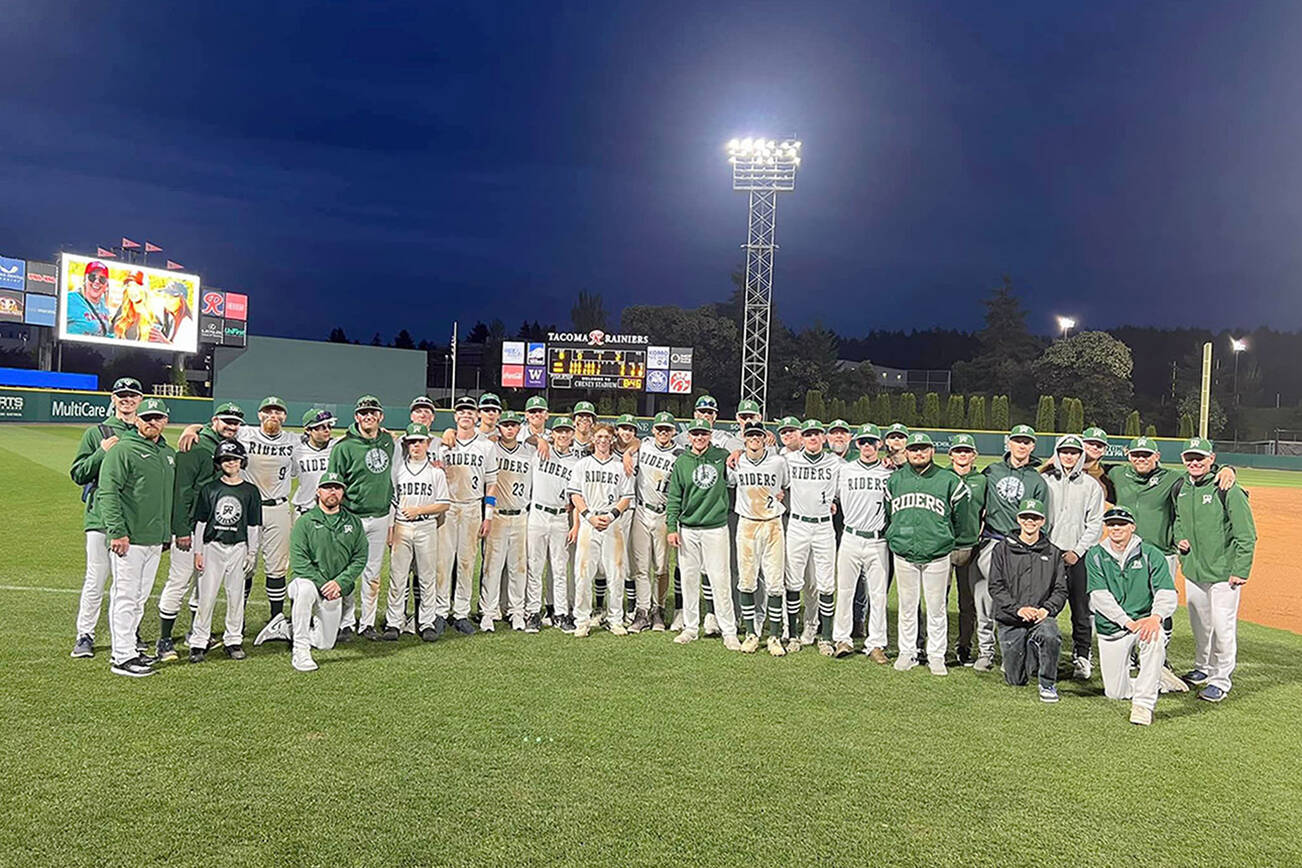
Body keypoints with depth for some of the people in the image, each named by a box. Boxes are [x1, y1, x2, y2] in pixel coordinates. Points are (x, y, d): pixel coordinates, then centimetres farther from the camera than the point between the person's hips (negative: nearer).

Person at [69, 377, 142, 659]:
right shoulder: (96, 433, 6)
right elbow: (78, 474, 2)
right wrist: (102, 452, -11)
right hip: (101, 517, -2)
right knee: (96, 580, -1)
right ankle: (85, 636, 11)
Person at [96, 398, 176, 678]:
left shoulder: (169, 454, 16)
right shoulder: (123, 450, -8)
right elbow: (108, 492, -14)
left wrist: (167, 533, 20)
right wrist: (117, 531, -20)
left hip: (155, 540, 7)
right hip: (129, 539, -7)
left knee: (140, 598, 14)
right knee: (126, 596, -3)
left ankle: (126, 647, 25)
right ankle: (123, 657, 2)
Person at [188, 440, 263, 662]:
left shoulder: (251, 491, 4)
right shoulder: (209, 489, 4)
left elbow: (254, 526, 5)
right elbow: (200, 522, 5)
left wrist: (251, 554, 2)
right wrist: (197, 552, 0)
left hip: (238, 548, 1)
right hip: (212, 546, -1)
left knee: (236, 596, 6)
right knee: (206, 596, -1)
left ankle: (233, 640, 17)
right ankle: (198, 642, 8)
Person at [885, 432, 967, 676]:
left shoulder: (948, 480, -1)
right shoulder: (895, 480, 6)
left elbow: (961, 515, 9)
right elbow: (887, 514, 17)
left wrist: (947, 539, 13)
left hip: (937, 555, -2)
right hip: (903, 555, 2)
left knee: (936, 608, 6)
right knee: (907, 606, 10)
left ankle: (936, 655, 18)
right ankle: (907, 652, 21)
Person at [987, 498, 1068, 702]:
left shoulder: (1053, 553, 11)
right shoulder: (1003, 549, 5)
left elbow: (1061, 590, 6)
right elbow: (996, 587, -2)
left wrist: (1046, 609, -13)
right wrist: (1018, 608, -16)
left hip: (1042, 616, 0)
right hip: (1010, 621, 0)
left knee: (1050, 635, -36)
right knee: (1016, 680, 0)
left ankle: (1048, 684, -13)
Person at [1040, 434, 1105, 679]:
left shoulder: (1091, 485, 7)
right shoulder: (1044, 480, 8)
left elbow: (1095, 524, 4)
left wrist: (1077, 551, -6)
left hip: (1078, 555, 0)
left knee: (1081, 610, 0)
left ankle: (1081, 657, 9)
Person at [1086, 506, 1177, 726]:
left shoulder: (1150, 554, -2)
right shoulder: (1095, 556, -1)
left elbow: (1167, 593, -12)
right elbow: (1100, 596, -11)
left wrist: (1156, 616, -32)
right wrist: (1129, 623, -23)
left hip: (1145, 620, -1)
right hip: (1110, 628, 1)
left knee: (1155, 638, -37)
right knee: (1115, 692, 0)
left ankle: (1144, 703, -26)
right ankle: (1157, 679, 31)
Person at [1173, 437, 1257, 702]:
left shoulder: (1227, 490, -15)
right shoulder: (1181, 488, 5)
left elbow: (1247, 535, -12)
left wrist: (1240, 571, -15)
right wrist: (1179, 537, 4)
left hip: (1223, 572, -6)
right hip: (1192, 569, 6)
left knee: (1223, 627, -2)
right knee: (1199, 624, 17)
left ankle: (1221, 680, 11)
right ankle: (1203, 668, 35)